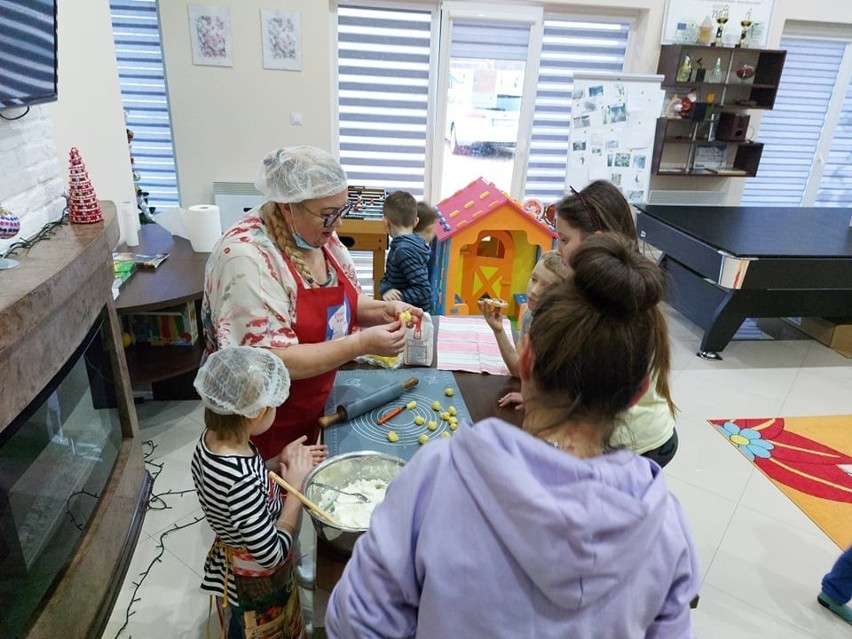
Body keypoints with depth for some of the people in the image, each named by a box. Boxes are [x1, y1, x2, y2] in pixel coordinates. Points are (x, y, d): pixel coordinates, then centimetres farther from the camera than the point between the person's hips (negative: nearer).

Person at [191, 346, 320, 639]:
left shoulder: (213, 438, -16)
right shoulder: (240, 479, -41)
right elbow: (271, 554, -30)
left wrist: (279, 463, -7)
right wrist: (296, 486, -25)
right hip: (255, 582, -7)